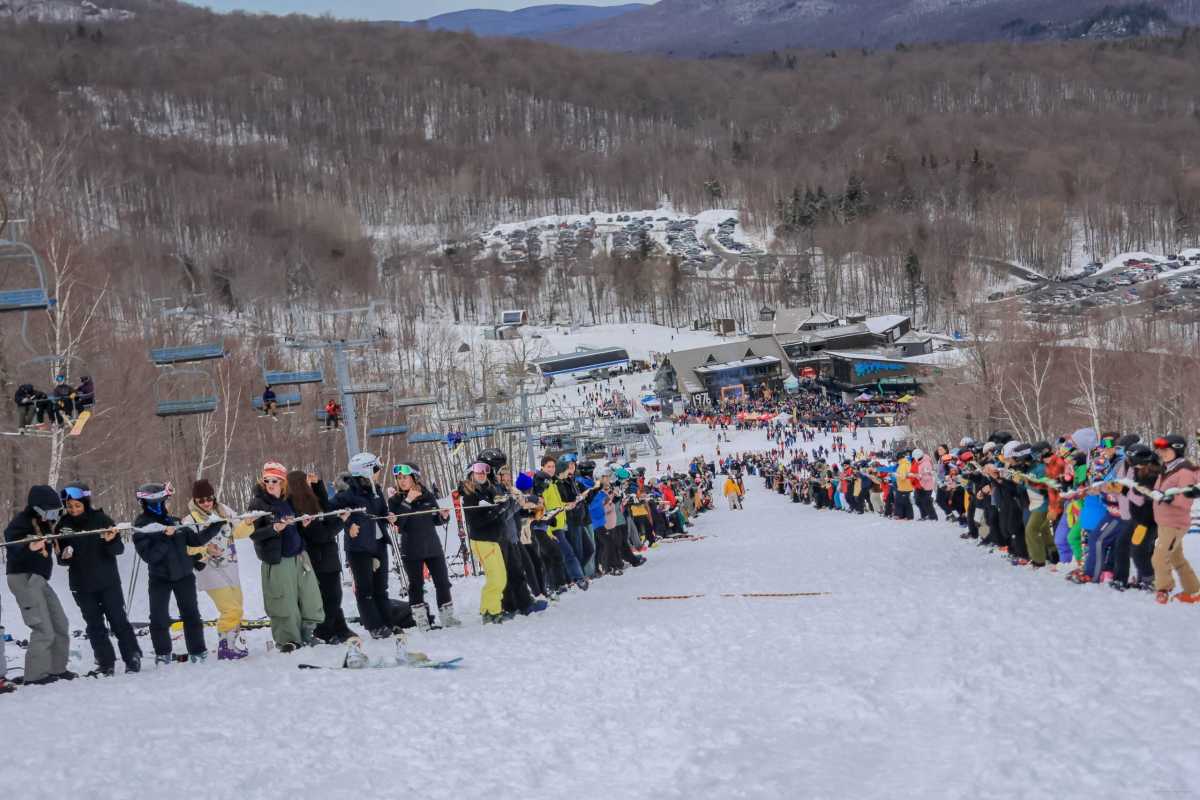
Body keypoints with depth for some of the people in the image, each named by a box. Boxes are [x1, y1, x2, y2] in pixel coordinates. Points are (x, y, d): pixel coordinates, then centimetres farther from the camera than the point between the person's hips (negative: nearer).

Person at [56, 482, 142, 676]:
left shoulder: (101, 520, -8)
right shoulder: (63, 526, 1)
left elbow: (119, 550, -6)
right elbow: (61, 558, 9)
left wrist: (111, 541, -27)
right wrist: (64, 556, -14)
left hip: (108, 582, -3)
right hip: (81, 585, 3)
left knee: (118, 620, -1)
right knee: (95, 625, 7)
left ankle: (133, 658, 8)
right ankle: (106, 664, 13)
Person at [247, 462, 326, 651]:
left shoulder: (288, 501, 12)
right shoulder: (257, 504, -6)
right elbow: (253, 534, -12)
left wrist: (303, 524, 3)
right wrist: (275, 528, -25)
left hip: (298, 556, 6)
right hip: (276, 560, -6)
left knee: (310, 596, 7)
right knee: (284, 602, -3)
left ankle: (306, 633, 24)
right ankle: (287, 639, 10)